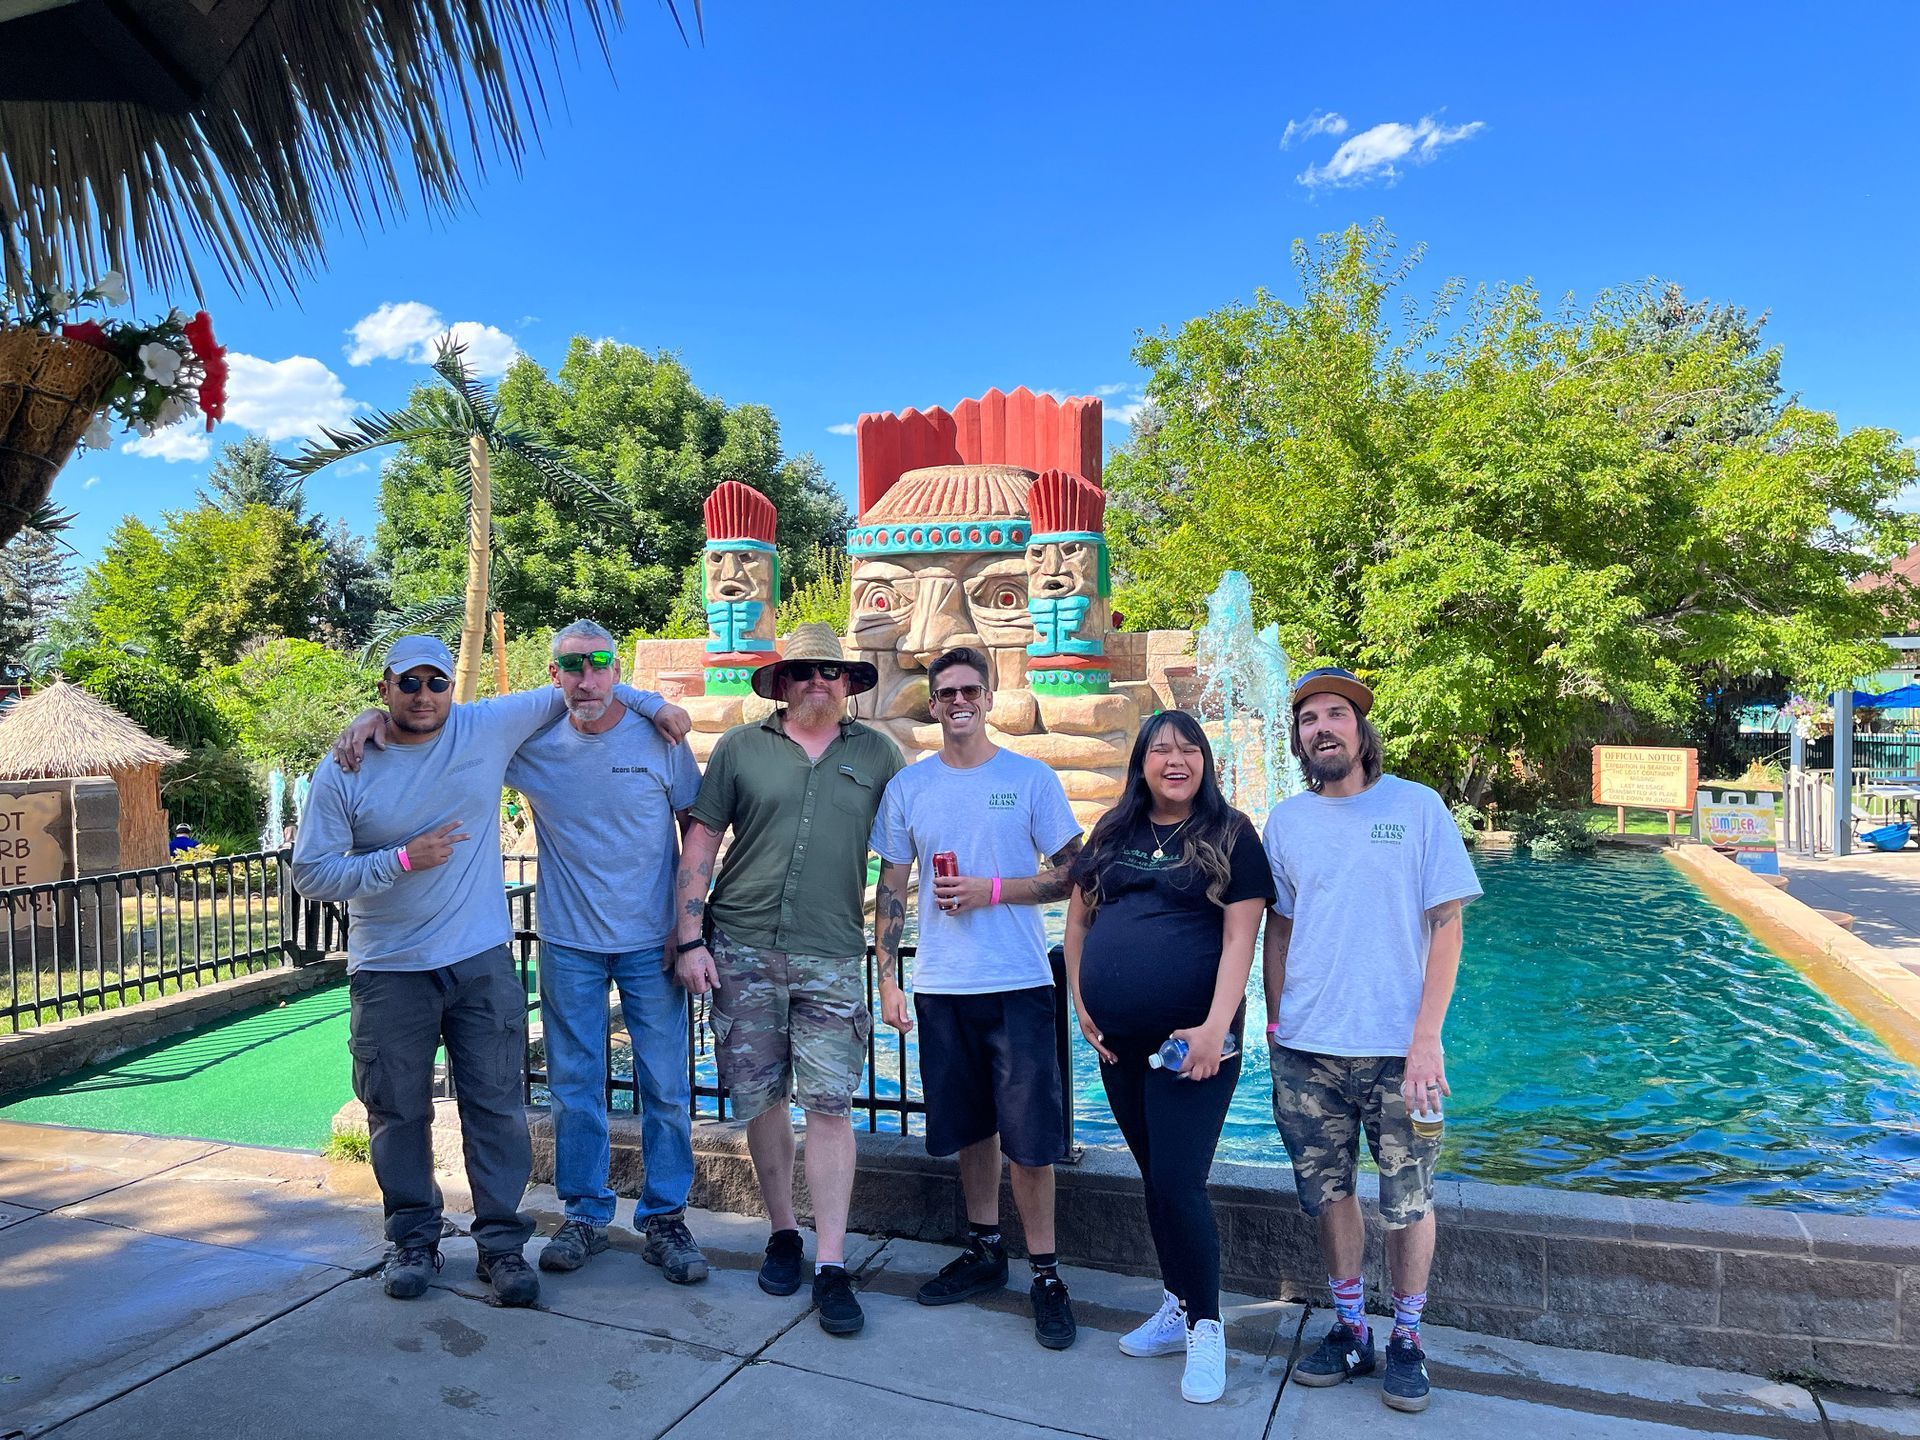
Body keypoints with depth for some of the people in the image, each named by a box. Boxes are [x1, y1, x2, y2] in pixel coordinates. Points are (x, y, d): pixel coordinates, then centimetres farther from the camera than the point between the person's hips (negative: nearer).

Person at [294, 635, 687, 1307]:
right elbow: (310, 874, -4)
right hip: (389, 973, 0)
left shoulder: (488, 727, -1)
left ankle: (501, 1242, 16)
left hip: (482, 962, 0)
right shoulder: (344, 772, -3)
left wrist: (651, 702, 7)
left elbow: (566, 693, 12)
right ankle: (414, 1239, 29)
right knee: (398, 1111, 11)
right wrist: (402, 860, -15)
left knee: (495, 1105, 4)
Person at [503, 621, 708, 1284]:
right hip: (568, 945, 2)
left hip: (651, 943, -1)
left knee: (666, 1087, 4)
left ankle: (664, 1218, 20)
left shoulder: (658, 738, -6)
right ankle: (585, 1216, 28)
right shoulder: (533, 743, -2)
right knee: (574, 1087, 11)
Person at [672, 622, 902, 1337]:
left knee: (829, 1105, -3)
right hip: (742, 948, 1)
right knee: (759, 1097, 8)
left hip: (832, 956, -1)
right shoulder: (740, 747, 5)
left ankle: (831, 1266, 7)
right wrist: (690, 940, -1)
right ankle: (783, 1233, 28)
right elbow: (700, 843, 5)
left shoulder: (877, 755, 7)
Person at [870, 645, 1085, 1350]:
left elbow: (1072, 874, -1)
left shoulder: (1032, 778, -1)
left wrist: (992, 890, -13)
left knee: (1029, 1133, -1)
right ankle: (984, 1251, 31)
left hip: (1019, 982, -2)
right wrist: (886, 976, 4)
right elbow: (891, 888, 9)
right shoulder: (908, 785, 6)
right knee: (969, 1126, 14)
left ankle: (1044, 1271, 15)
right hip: (941, 986, 3)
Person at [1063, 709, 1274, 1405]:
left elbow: (1240, 937, -10)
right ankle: (1177, 1308, 33)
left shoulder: (1230, 835, -3)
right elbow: (1078, 916, 14)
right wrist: (1081, 1002, 6)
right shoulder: (1113, 833, 9)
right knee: (1154, 1178, 16)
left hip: (1192, 1040, -5)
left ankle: (1205, 1327, 15)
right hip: (1118, 1040, 5)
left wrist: (1216, 1027, -19)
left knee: (1178, 1183, -5)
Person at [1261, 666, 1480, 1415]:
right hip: (1306, 1051, 3)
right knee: (1328, 1192, 11)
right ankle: (1348, 1329, 30)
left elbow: (1446, 926, -5)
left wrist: (1426, 1037, -12)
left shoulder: (1418, 807, -4)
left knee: (1407, 1201, 7)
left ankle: (1406, 1340, 27)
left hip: (1396, 1049, -2)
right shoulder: (1285, 820, 4)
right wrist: (1275, 1024, 6)